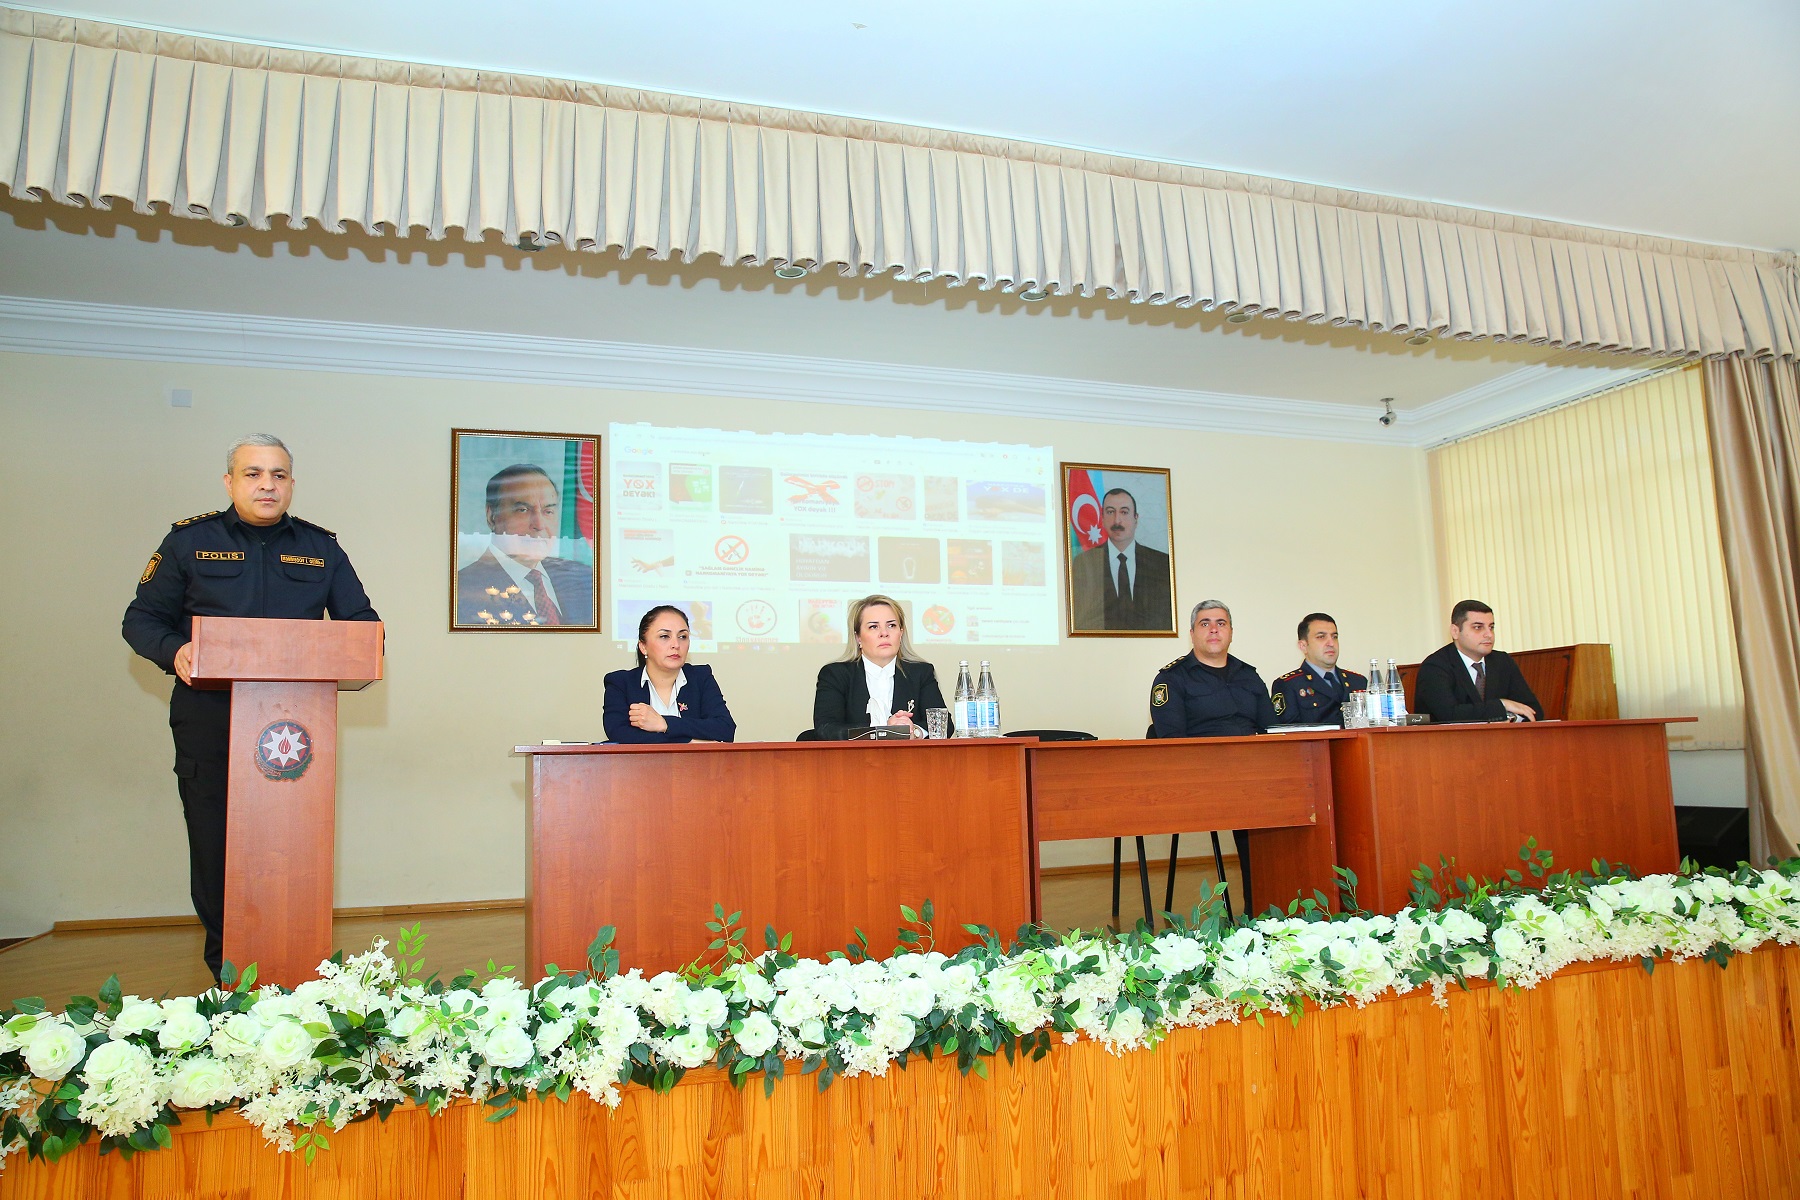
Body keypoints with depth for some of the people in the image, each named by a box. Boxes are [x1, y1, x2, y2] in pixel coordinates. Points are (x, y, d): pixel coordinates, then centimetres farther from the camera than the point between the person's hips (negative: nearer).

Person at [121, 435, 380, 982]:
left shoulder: (320, 548, 13)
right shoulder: (190, 541, 10)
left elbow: (362, 623, 15)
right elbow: (141, 619, 9)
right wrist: (173, 650, -12)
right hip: (208, 717, 0)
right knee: (214, 845, 1)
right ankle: (227, 969, 14)